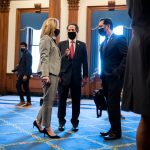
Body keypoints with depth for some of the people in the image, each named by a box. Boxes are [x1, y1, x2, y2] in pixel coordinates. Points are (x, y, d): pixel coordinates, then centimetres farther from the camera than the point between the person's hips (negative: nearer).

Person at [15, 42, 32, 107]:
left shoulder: (27, 54, -11)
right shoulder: (24, 54, 18)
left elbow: (28, 65, -19)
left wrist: (25, 75, -24)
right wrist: (16, 69, 12)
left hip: (25, 74, -10)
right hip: (23, 73, 10)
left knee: (18, 86, -8)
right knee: (26, 87, 8)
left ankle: (22, 101, -4)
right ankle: (28, 102, 10)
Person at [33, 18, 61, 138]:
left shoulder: (52, 40, 23)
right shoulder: (46, 38, -5)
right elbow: (44, 58, -16)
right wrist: (45, 74, -25)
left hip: (54, 73, 9)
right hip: (49, 73, -9)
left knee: (49, 100, 12)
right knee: (48, 100, -4)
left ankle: (38, 121, 25)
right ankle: (47, 128, 4)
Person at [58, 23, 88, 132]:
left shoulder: (82, 45, 7)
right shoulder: (61, 44, 7)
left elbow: (85, 61, 6)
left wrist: (85, 76, 2)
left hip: (76, 77, 0)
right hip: (63, 76, 0)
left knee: (76, 101, 5)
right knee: (62, 100, 4)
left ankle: (75, 122, 16)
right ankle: (61, 122, 17)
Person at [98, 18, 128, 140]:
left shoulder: (119, 39, -7)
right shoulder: (104, 43, 18)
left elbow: (126, 56, -15)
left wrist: (118, 72, -21)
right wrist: (102, 75, 12)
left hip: (115, 77, -8)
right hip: (106, 78, 8)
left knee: (113, 104, -7)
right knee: (110, 104, 10)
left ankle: (116, 132, 2)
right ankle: (113, 129, 19)